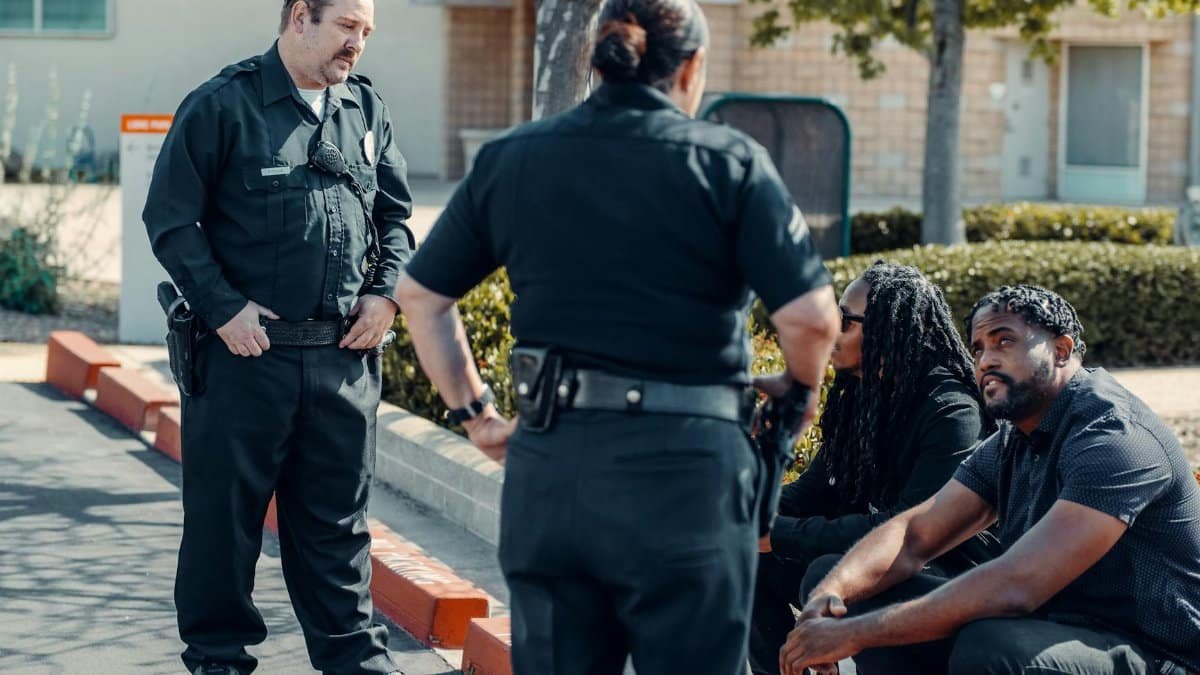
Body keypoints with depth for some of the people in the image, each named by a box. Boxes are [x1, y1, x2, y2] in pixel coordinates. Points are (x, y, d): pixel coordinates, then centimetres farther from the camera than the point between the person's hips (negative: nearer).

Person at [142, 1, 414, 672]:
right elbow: (171, 219, -6)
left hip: (345, 354, 4)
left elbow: (396, 213, 20)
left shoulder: (368, 110, 11)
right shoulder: (223, 106, -5)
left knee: (339, 517, 11)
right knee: (225, 514, 5)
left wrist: (387, 291, 4)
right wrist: (224, 309, -12)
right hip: (246, 349, -4)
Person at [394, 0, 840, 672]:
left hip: (547, 466, 4)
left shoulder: (512, 158, 8)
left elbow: (420, 294, 14)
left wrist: (474, 413, 18)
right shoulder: (728, 161, -5)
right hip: (683, 474, -4)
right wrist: (799, 387, 8)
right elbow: (810, 315, -12)